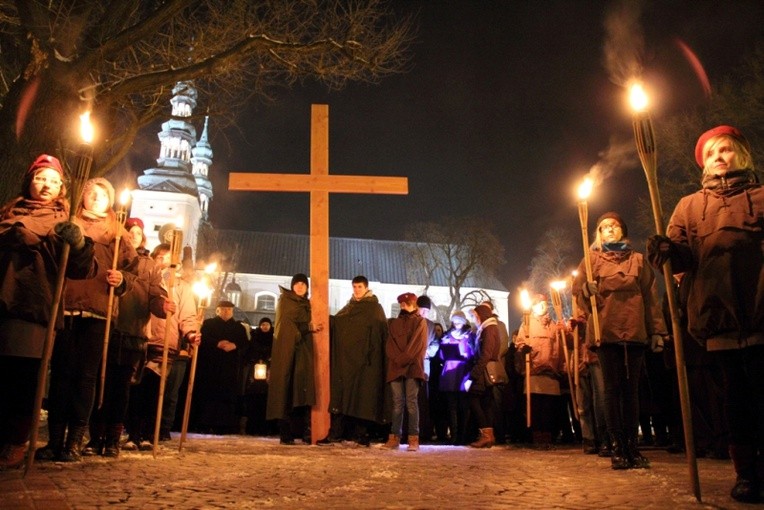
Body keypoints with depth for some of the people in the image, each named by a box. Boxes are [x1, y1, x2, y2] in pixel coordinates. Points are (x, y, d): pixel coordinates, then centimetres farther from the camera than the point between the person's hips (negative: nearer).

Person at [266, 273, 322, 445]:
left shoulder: (307, 304, 22)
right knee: (286, 387, -10)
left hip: (303, 350, 5)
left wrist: (313, 328, -1)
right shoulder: (284, 301, 6)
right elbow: (286, 325, -7)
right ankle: (285, 434, -9)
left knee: (304, 388, -5)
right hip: (287, 349, -5)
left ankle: (306, 432, -7)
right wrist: (308, 327, -10)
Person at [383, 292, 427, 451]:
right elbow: (390, 345, 12)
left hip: (412, 368, -4)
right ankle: (394, 438, 3)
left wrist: (404, 359, -11)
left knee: (411, 403, -8)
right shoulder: (395, 323, 21)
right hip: (395, 367, 4)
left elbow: (417, 345, -3)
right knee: (397, 404, 2)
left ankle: (414, 439, -7)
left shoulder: (420, 322, 8)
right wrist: (397, 359, -5)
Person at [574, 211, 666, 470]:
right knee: (613, 389, -1)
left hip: (634, 331, 2)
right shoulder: (592, 259, 11)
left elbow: (650, 296, 12)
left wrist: (656, 329, 5)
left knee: (631, 389, 4)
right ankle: (618, 448, 3)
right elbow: (577, 291, 6)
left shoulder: (637, 259, 14)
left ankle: (633, 446, 9)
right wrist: (587, 290, -16)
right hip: (605, 330, -1)